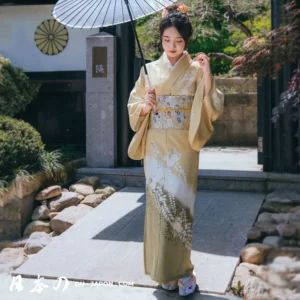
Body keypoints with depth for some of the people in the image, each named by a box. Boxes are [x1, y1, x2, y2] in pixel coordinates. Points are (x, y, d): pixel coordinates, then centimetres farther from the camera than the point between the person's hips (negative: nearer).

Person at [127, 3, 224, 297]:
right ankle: (166, 271, 15)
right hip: (155, 147, 3)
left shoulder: (196, 70, 1)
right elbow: (133, 106, 12)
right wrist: (144, 107, -10)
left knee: (177, 203, -8)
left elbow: (213, 109, -6)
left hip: (182, 148, -2)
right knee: (159, 204, 3)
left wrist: (207, 74, -17)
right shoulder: (149, 70, 8)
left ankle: (181, 270, 6)